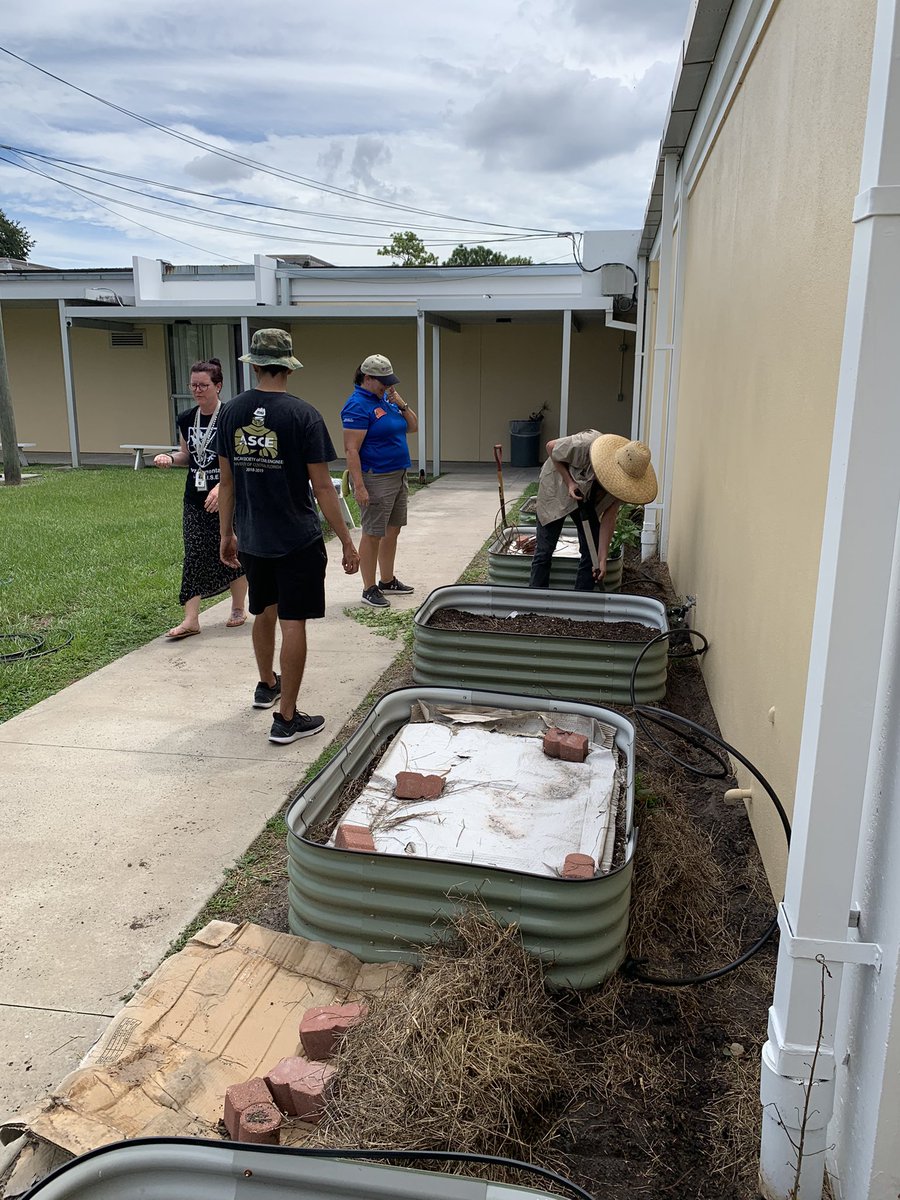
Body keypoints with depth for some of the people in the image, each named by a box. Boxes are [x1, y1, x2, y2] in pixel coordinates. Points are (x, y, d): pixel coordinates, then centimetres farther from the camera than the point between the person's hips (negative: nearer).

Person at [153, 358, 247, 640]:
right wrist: (170, 458, -3)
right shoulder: (186, 420, 7)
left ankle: (238, 609, 26)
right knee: (194, 556, 1)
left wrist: (221, 487, -26)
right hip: (195, 499, 5)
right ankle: (191, 619, 2)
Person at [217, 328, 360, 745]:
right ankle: (287, 719, 6)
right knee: (292, 623, 1)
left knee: (264, 612, 24)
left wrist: (226, 534, 17)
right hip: (298, 539, -5)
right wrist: (346, 541, -6)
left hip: (251, 539, 5)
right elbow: (322, 485, -13)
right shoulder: (302, 414, -13)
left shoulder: (232, 412, 1)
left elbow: (227, 480, 7)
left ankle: (266, 685, 45)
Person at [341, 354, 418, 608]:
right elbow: (351, 449, -20)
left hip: (398, 476, 9)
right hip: (375, 479, -9)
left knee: (392, 531, 15)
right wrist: (359, 487, -25)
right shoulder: (358, 406, -15)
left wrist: (401, 403, -1)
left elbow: (413, 427, 17)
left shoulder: (386, 399, 11)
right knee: (372, 535, -2)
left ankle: (387, 581, 28)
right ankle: (369, 589, 7)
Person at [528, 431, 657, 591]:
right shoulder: (584, 445, -39)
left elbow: (609, 517, -18)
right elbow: (551, 447, -20)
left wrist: (602, 559, -21)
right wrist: (569, 482, -28)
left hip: (588, 501, 4)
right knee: (544, 550, -5)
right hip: (557, 489, -3)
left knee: (592, 552, -2)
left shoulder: (625, 481, -24)